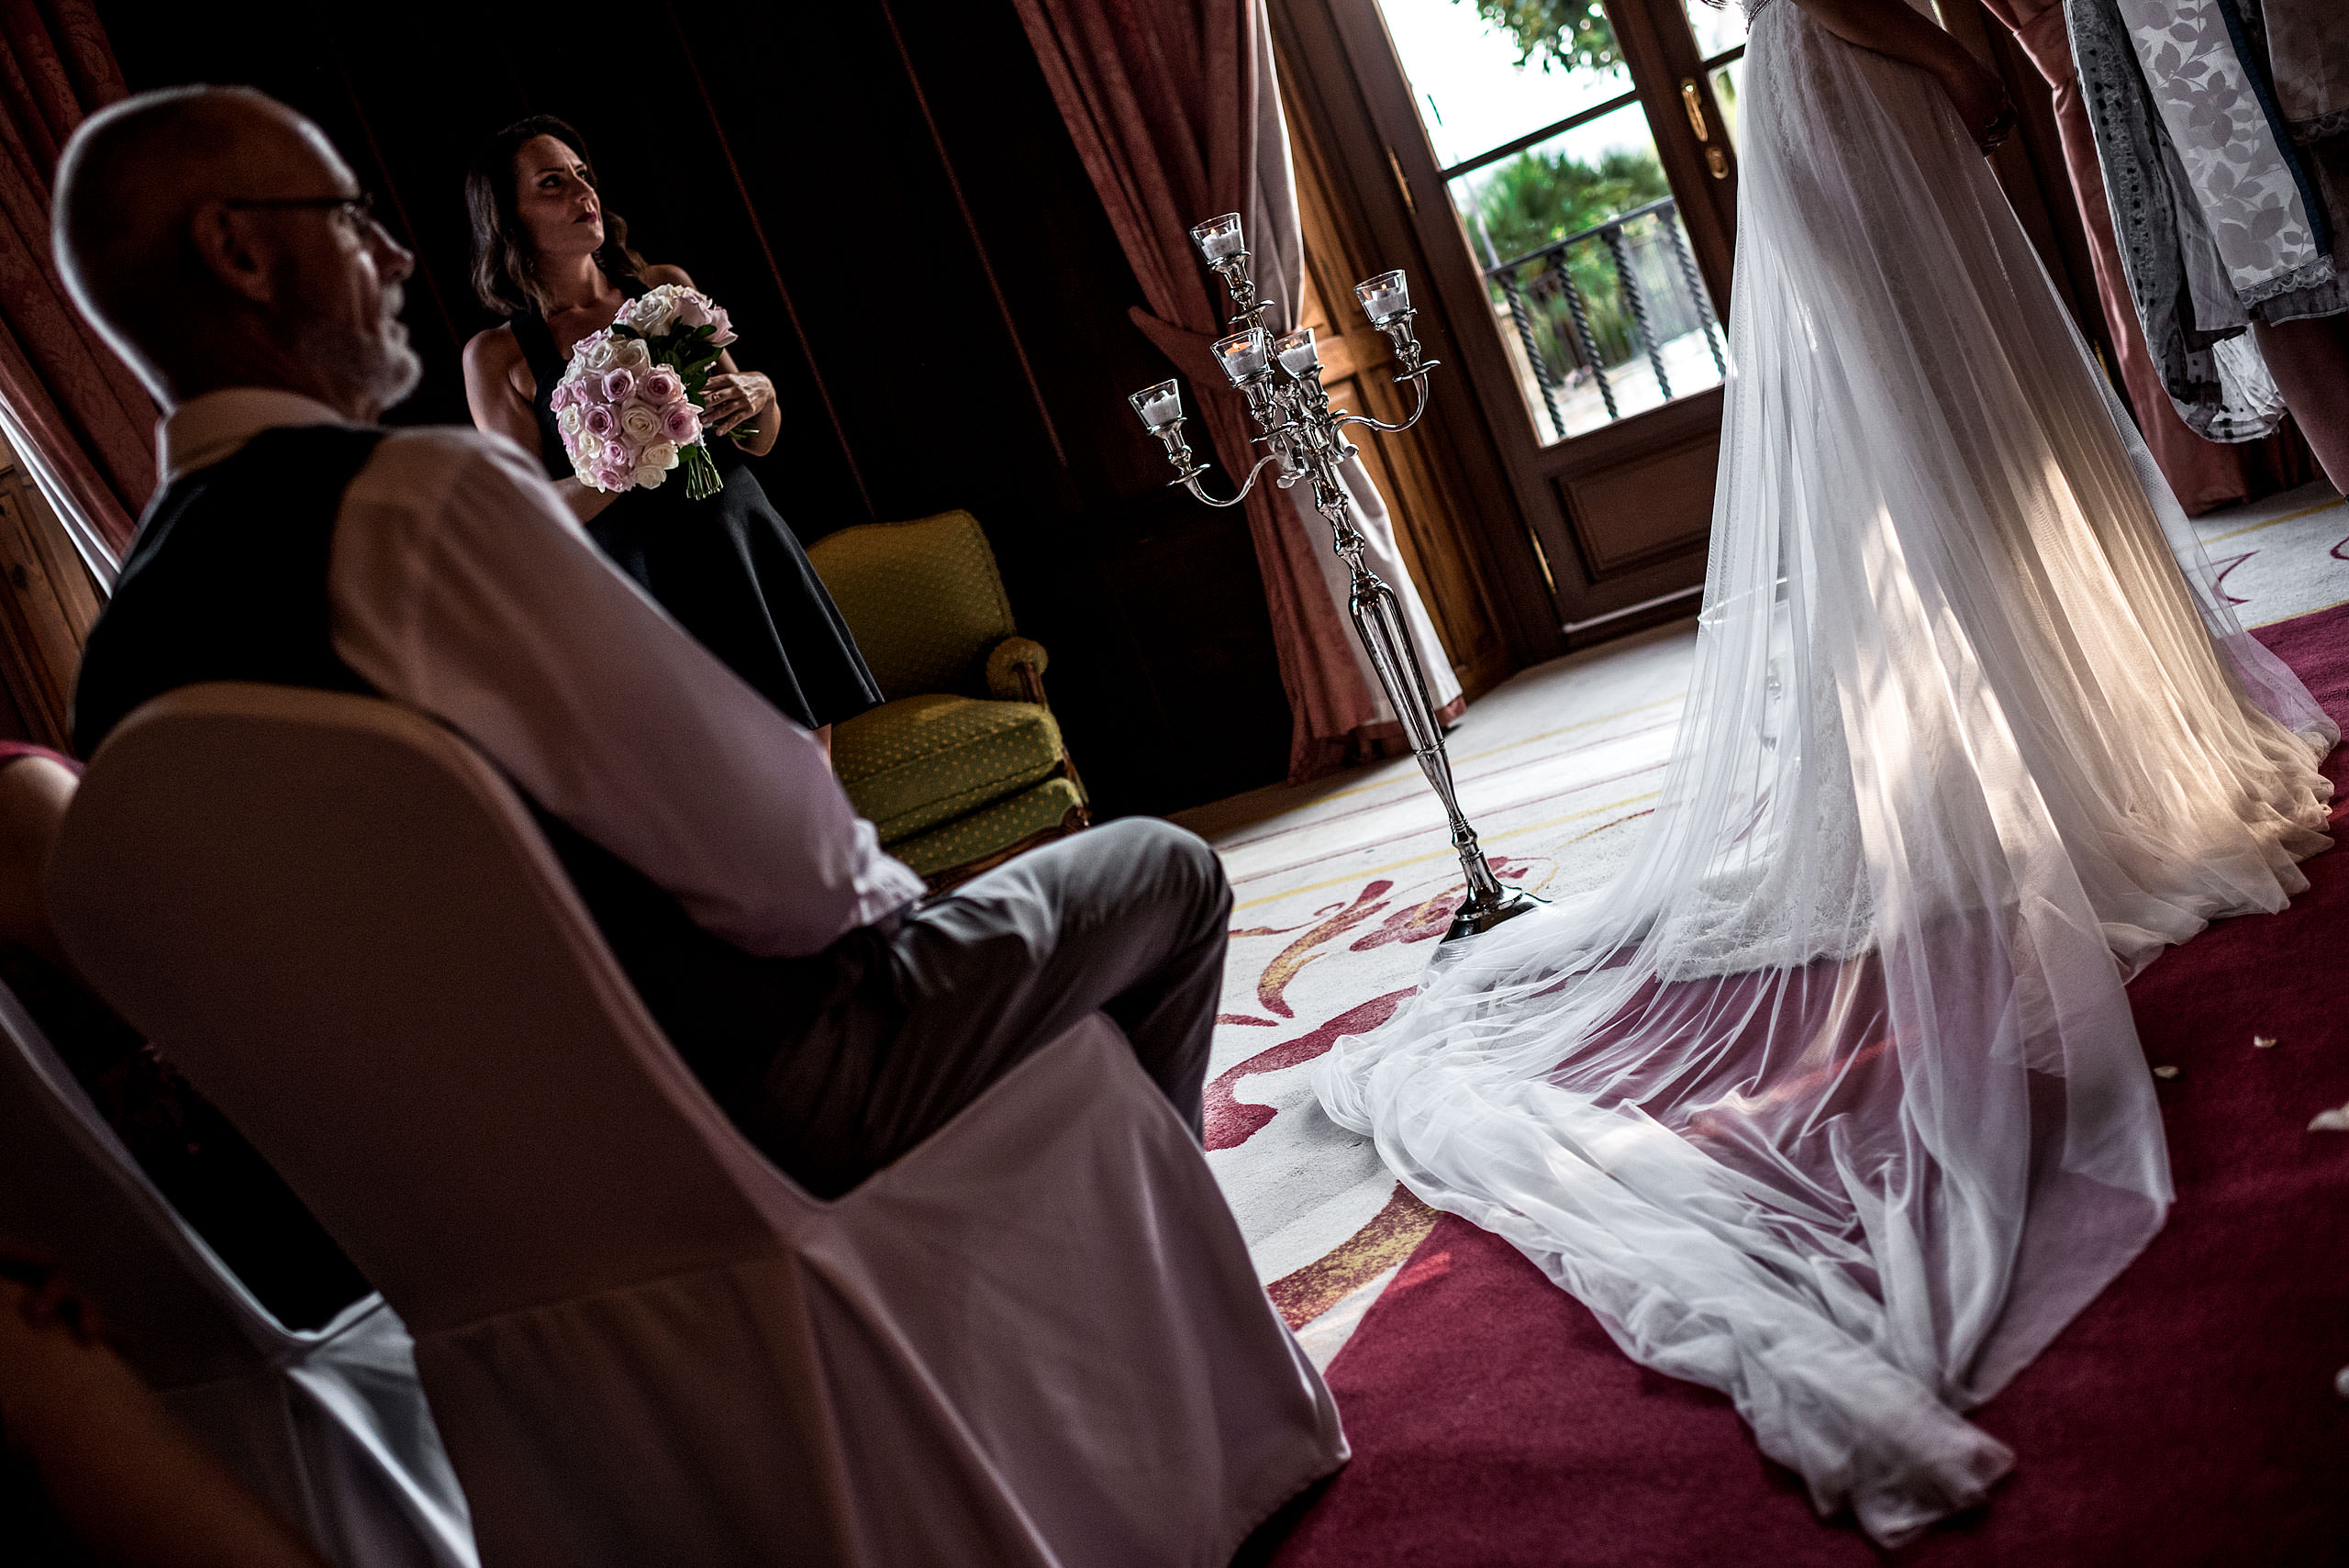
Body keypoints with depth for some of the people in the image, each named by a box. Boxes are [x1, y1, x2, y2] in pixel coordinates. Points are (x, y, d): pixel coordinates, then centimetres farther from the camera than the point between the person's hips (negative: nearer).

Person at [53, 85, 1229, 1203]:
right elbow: (769, 859, -26)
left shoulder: (122, 663, 3)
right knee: (1164, 873, 12)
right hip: (751, 1117, -9)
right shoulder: (424, 495, -25)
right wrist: (872, 895, -4)